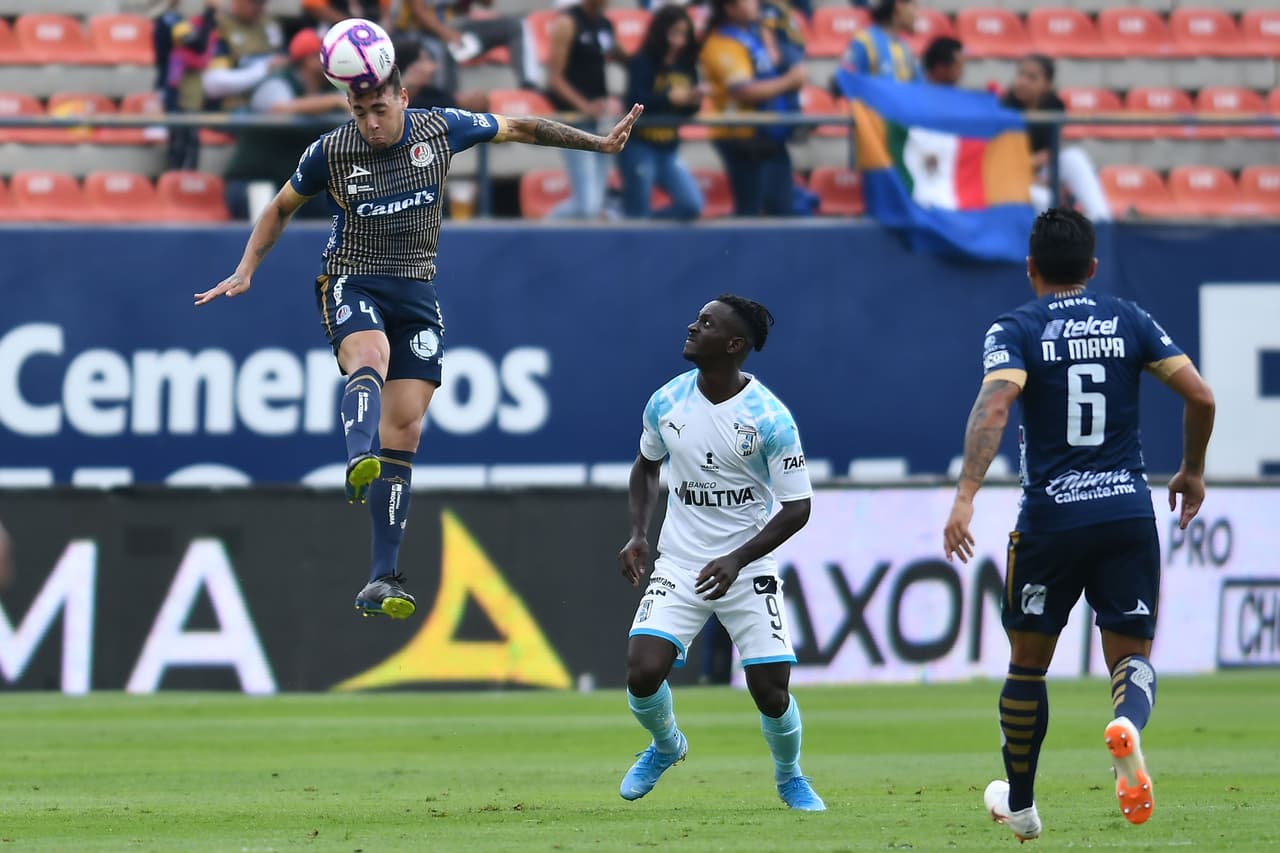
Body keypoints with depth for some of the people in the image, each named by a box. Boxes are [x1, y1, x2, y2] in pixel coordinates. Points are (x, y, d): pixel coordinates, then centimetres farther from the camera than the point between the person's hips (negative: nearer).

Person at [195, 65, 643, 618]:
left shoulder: (442, 130, -4)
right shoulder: (329, 152, -6)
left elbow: (518, 129, 11)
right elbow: (280, 209, 11)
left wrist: (598, 142, 12)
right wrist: (245, 272, 3)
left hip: (416, 292, 3)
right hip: (353, 286, -2)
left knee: (403, 432, -4)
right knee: (370, 358, -37)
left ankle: (381, 581, -3)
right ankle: (357, 462, -67)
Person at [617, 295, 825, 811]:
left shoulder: (770, 419, -15)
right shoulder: (666, 403, -2)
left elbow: (797, 508, -11)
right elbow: (647, 465, 19)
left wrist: (737, 560, -22)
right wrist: (638, 533, 4)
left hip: (748, 571, -3)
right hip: (678, 567, 3)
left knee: (772, 693, -8)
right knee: (643, 672, -16)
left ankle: (790, 777, 24)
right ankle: (666, 745, 19)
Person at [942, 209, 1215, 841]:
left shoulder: (1016, 331, -2)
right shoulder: (1129, 322, 7)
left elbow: (994, 405, -20)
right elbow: (1200, 396, 1)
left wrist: (965, 495, -27)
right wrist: (1192, 471, 17)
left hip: (1050, 518, -1)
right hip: (1129, 513, 1)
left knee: (1027, 662, 16)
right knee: (1131, 654, 6)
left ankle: (1019, 805, 27)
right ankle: (1127, 723, -31)